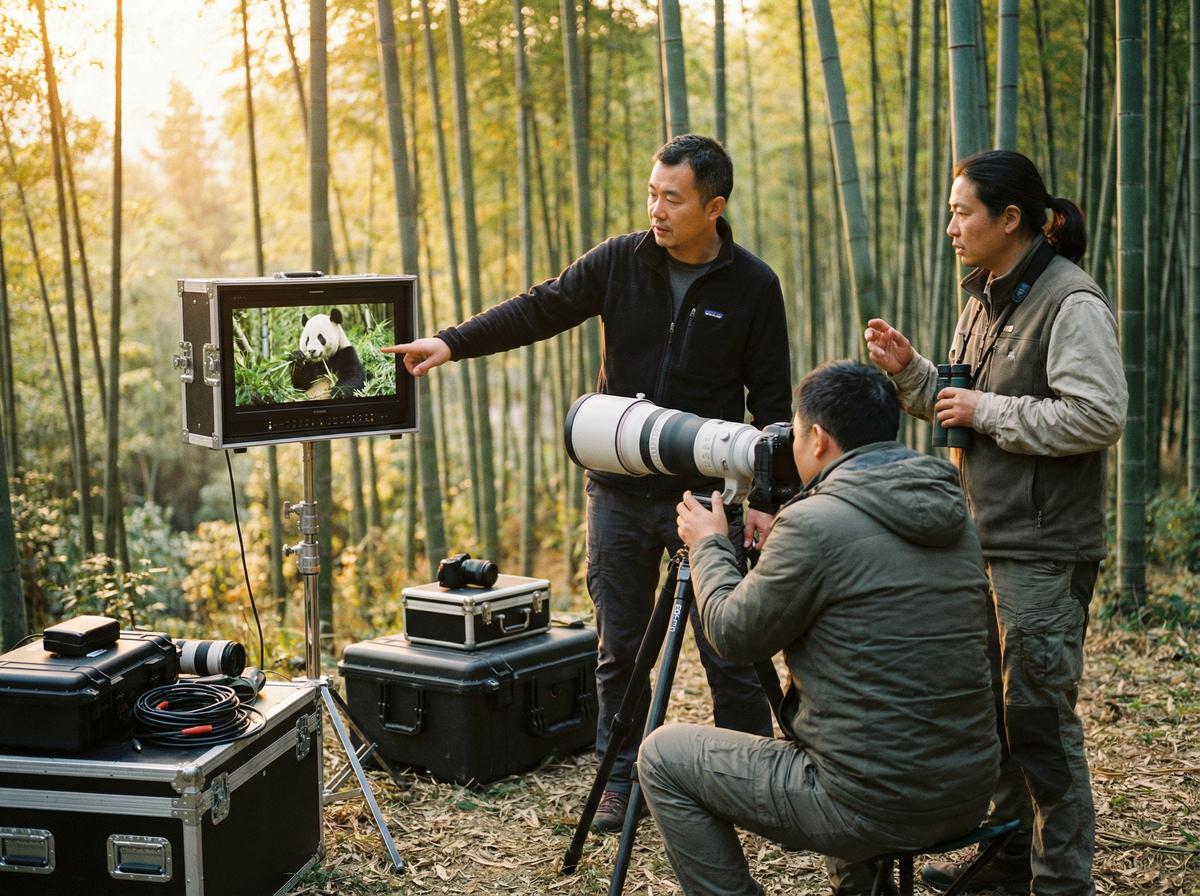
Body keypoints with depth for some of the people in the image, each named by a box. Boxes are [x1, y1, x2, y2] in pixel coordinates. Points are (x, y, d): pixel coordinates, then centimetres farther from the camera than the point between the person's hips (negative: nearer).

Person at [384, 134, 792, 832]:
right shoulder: (621, 262, 2)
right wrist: (453, 343, -17)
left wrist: (765, 499, -5)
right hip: (621, 492, 2)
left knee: (729, 649, 0)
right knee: (620, 644, 8)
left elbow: (772, 403, 0)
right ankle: (624, 779, 21)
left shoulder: (753, 286, -3)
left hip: (708, 493, -2)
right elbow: (540, 310, -2)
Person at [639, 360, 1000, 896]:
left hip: (875, 805, -8)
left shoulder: (816, 521, -16)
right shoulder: (951, 511, 6)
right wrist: (773, 539, 27)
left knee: (663, 758, 9)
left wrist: (708, 544, 12)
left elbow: (733, 634, -4)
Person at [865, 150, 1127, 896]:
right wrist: (910, 369, 2)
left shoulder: (1072, 302, -15)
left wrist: (988, 412, -19)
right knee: (991, 703, 16)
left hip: (1044, 549, -9)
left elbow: (1099, 416, -23)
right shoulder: (987, 298, 13)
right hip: (985, 539, 9)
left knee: (1039, 715, -4)